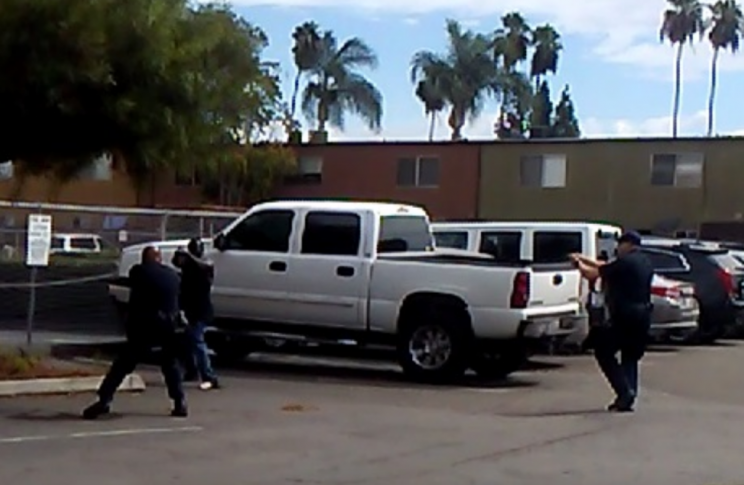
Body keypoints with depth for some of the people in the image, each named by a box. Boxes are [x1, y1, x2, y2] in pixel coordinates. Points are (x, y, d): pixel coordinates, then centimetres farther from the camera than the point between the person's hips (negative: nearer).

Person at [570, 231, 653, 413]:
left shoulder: (625, 262, -12)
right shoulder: (645, 263, 14)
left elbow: (592, 274, -7)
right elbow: (608, 268, 22)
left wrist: (579, 263, 13)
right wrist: (584, 259, 26)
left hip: (624, 316, -8)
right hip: (643, 316, 8)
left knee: (604, 351, 4)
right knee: (630, 357, 16)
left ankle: (625, 391, -7)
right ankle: (628, 398, 11)